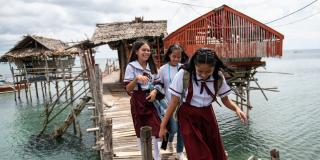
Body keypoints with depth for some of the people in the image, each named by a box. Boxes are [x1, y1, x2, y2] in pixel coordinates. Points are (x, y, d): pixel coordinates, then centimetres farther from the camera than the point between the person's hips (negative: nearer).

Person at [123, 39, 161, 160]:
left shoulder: (151, 66, 6)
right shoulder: (131, 67, -9)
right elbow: (128, 89, -12)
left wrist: (155, 91, -9)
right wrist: (136, 79, -29)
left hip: (151, 100, 4)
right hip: (138, 102, -3)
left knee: (155, 128, 0)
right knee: (141, 130, 8)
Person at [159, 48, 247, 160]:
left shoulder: (218, 77, -10)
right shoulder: (183, 75, -20)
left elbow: (225, 100, 3)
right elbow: (174, 101, -12)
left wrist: (236, 109, -19)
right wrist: (163, 125, -8)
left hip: (208, 115, 4)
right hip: (188, 117, -3)